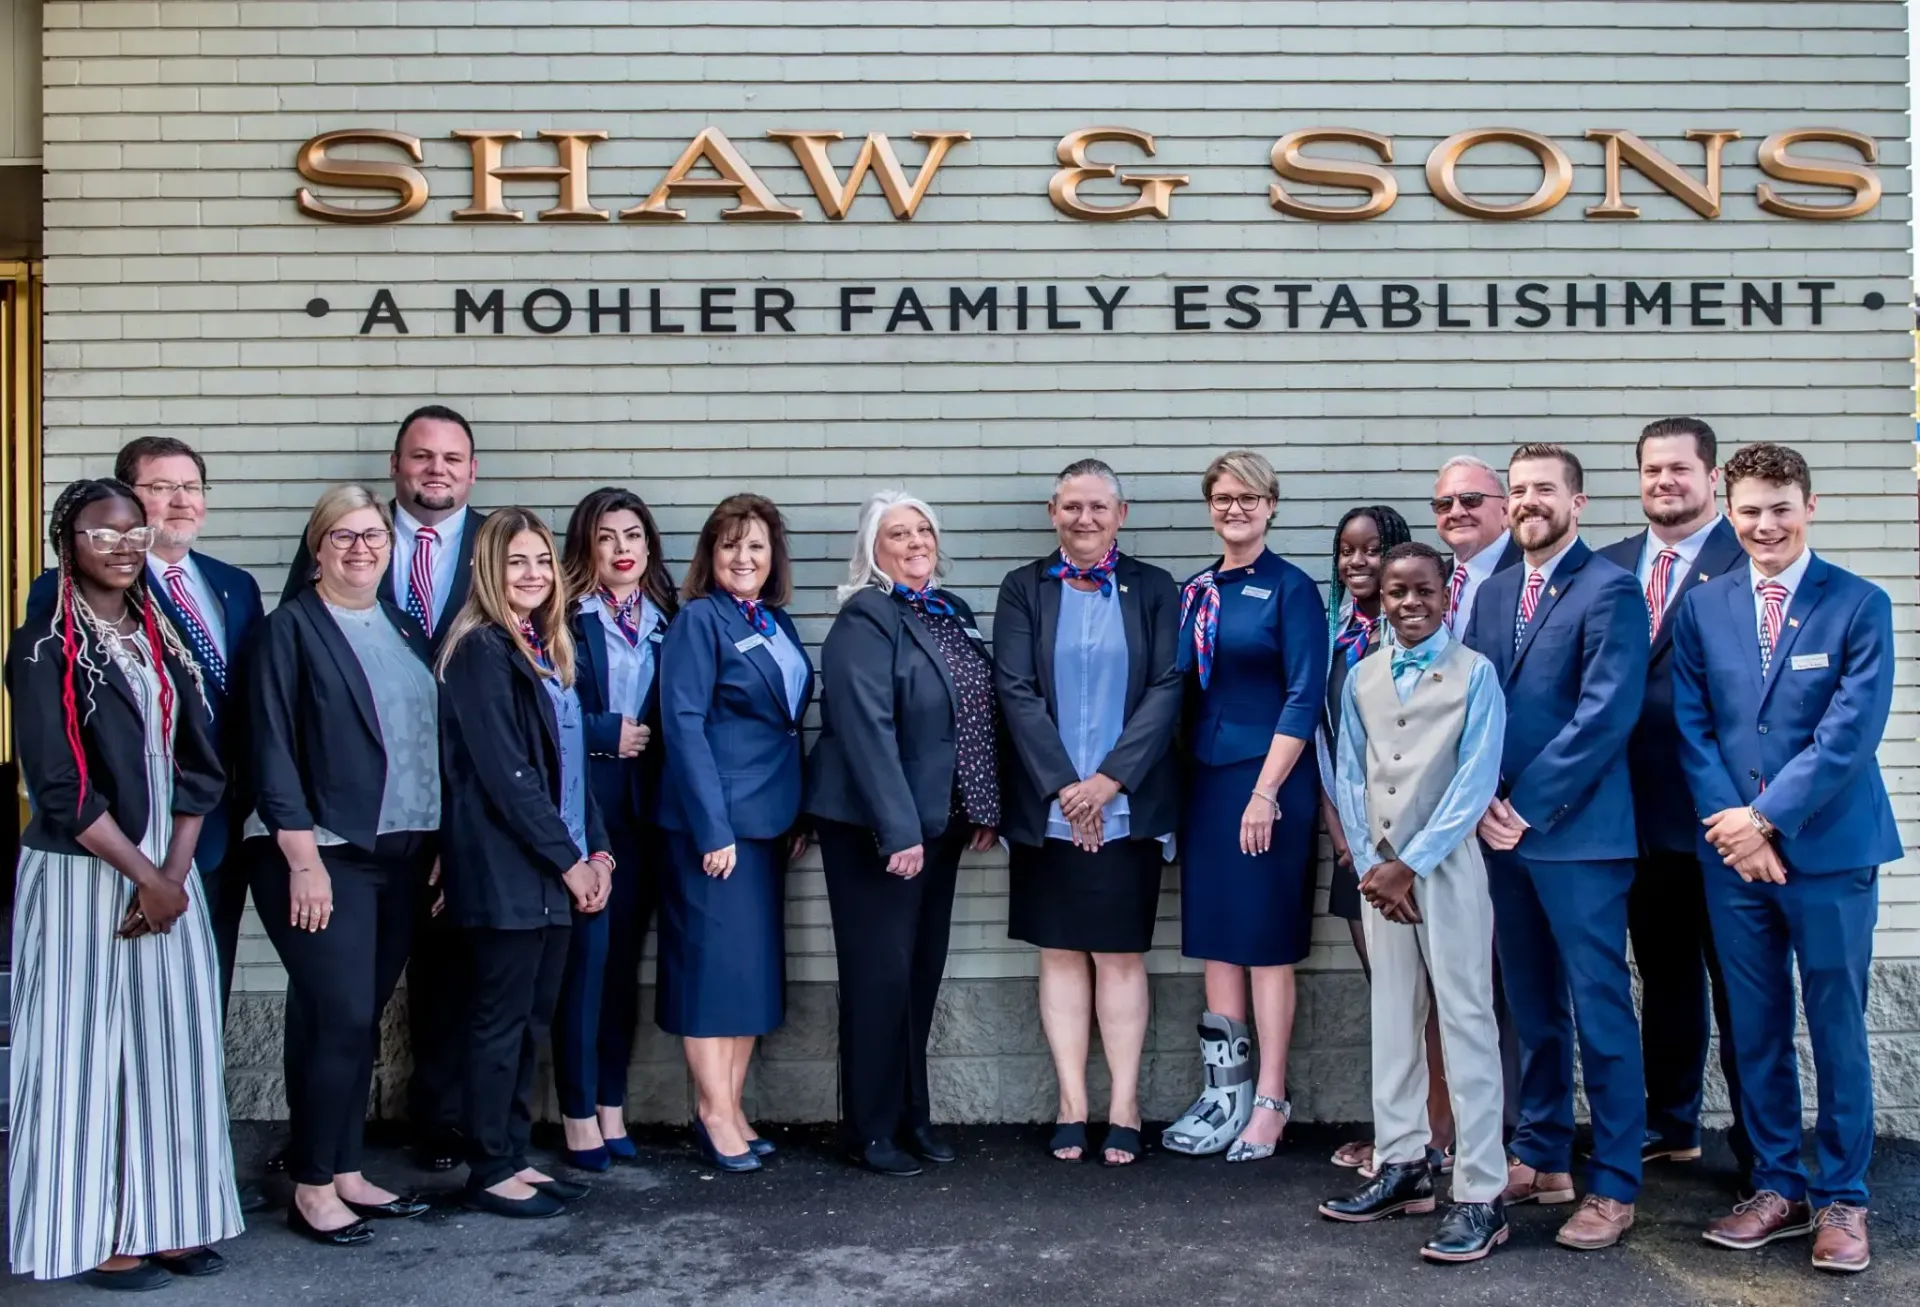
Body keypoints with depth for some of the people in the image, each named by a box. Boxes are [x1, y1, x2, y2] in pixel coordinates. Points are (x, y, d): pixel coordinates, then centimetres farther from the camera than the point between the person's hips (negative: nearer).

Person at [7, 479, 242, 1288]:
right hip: (82, 876, -5)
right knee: (87, 1046, 1)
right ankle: (91, 1233, 11)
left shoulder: (163, 644, 10)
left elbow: (198, 769, 7)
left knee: (172, 1044, 7)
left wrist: (174, 873, -5)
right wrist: (141, 875, -14)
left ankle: (164, 1220, 17)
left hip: (169, 875, 6)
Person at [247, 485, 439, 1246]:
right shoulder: (291, 629, -4)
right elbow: (272, 750, -10)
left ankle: (346, 1174, 21)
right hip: (323, 855, -6)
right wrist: (303, 857, -16)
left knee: (362, 1018, 11)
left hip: (402, 854, 6)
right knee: (338, 1018, -7)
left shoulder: (403, 628, 14)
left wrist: (438, 843, 9)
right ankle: (312, 1188, 7)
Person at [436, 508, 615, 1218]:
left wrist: (596, 850, 6)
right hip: (504, 872, -8)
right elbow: (505, 773, -17)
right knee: (501, 1019, 0)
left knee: (532, 1019, 12)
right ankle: (490, 1171, 10)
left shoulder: (548, 649, 15)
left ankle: (513, 1156, 22)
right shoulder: (481, 652, -11)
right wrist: (568, 859, -14)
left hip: (552, 871, 8)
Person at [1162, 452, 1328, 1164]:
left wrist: (1266, 791, -16)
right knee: (1216, 942, 9)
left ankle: (1270, 1102, 8)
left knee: (1267, 944, 0)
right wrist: (1180, 779, 5)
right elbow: (1182, 690, 13)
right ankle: (1223, 1094, 16)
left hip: (1267, 783, -6)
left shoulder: (1290, 588, -5)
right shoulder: (1195, 592, 11)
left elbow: (1304, 697, -11)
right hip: (1205, 780, 6)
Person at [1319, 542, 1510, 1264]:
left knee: (1466, 1024, -5)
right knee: (1393, 1019, 12)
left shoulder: (1474, 673, -4)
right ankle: (1403, 1165, 23)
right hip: (1379, 868, 5)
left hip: (1447, 865, -5)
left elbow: (1476, 782, -10)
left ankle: (1481, 1196, -2)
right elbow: (1349, 778, 9)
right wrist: (1370, 864, -3)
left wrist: (1411, 864, -13)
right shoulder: (1361, 679, 9)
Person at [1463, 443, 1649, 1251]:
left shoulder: (1609, 591, -6)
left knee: (1600, 1012, -1)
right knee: (1532, 1011, 15)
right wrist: (1485, 801, -3)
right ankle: (1541, 1160, 26)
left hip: (1578, 833, -6)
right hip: (1504, 830, 6)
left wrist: (1526, 805, -14)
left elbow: (1605, 715, -15)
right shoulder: (1492, 593, 15)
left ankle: (1615, 1186, 8)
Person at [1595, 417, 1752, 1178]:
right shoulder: (1608, 567, 10)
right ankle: (1670, 1124, 30)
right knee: (1663, 972, 17)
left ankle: (1758, 1142, 18)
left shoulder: (1748, 563, -7)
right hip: (1641, 807, 5)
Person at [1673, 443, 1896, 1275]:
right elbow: (1692, 729, 2)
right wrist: (1731, 826, -9)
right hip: (1733, 846, 3)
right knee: (1755, 1029, 10)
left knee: (1837, 1028, 6)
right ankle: (1778, 1186, 22)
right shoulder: (1702, 607, 5)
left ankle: (1842, 1198, 18)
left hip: (1830, 848, -3)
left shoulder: (1859, 605, -3)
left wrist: (1766, 815, -14)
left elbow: (1852, 730, -11)